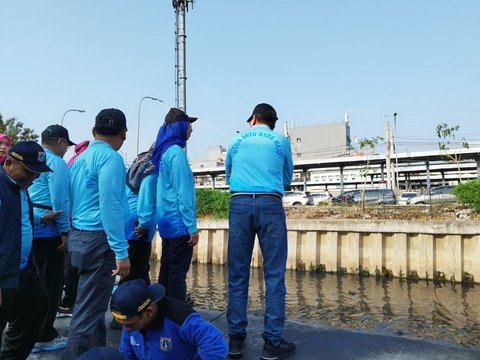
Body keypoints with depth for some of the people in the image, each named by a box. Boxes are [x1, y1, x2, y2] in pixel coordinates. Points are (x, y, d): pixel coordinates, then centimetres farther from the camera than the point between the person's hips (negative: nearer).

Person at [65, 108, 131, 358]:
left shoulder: (80, 158, 13)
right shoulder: (110, 158, -13)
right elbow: (109, 207, -21)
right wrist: (121, 251, -21)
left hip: (79, 236, 9)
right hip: (98, 240, -9)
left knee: (90, 306, 20)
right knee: (89, 312, -3)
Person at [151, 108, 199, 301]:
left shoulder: (163, 151, 15)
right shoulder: (175, 151, -14)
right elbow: (183, 193, -19)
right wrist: (192, 226, -16)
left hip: (166, 222, 9)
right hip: (179, 223, -9)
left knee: (166, 272, 14)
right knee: (177, 274, -4)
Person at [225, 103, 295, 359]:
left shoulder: (236, 141, 15)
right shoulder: (281, 141, 10)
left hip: (239, 205, 2)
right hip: (270, 205, -2)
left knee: (237, 274, 7)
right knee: (274, 275, 1)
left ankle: (236, 338, 11)